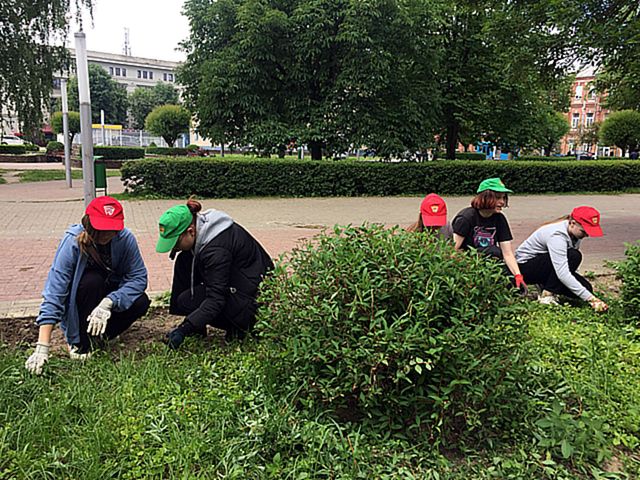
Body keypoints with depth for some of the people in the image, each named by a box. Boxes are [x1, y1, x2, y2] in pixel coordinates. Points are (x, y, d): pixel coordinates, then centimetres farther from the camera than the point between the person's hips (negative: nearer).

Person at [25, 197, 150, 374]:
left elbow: (138, 277, -25)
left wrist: (107, 303, -42)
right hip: (77, 298, -2)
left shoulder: (125, 238, -24)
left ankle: (102, 332, 3)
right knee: (92, 281, -33)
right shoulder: (73, 242, -30)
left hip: (111, 291, 2)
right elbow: (54, 291, -34)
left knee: (141, 302, -25)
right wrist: (42, 347, -40)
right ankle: (80, 341, -13)